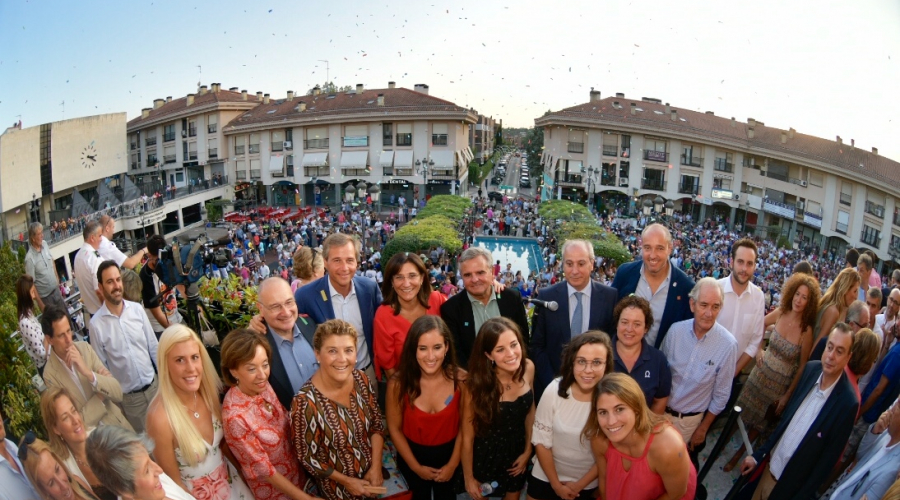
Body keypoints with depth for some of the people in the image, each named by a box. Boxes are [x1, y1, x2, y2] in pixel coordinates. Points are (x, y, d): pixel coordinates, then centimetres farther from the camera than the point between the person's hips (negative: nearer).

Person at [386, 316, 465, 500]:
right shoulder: (398, 383, -28)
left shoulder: (460, 379, -25)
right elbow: (394, 428, -14)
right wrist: (416, 466, -6)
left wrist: (453, 464, -6)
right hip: (413, 455, 0)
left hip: (448, 454, 1)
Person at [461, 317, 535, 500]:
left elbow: (530, 410, 0)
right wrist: (469, 478, -7)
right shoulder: (478, 385, -29)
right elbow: (467, 437, -17)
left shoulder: (528, 368, -18)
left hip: (517, 449, 4)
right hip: (486, 454, -3)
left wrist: (528, 450, 5)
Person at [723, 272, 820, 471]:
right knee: (744, 411, 15)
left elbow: (803, 365, -13)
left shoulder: (806, 330, -21)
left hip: (781, 383, -2)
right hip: (762, 372, 2)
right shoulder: (780, 313, -11)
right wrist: (758, 350, 0)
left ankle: (739, 453, 36)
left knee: (761, 422, 16)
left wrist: (788, 395, -8)